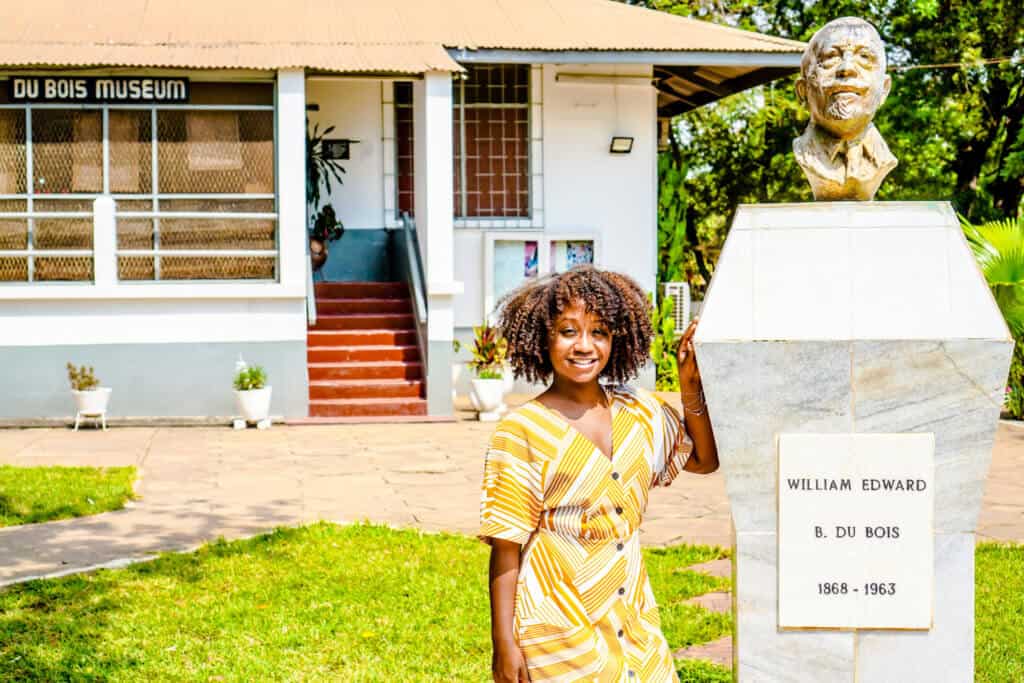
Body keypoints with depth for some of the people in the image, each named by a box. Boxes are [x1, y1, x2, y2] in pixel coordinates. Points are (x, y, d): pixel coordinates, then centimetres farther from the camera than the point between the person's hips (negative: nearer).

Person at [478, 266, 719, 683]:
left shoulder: (640, 413, 4)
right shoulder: (522, 432, -11)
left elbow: (705, 460, 17)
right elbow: (506, 548, -9)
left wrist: (690, 388, 2)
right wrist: (504, 644, -10)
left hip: (634, 622, 5)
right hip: (557, 632, -5)